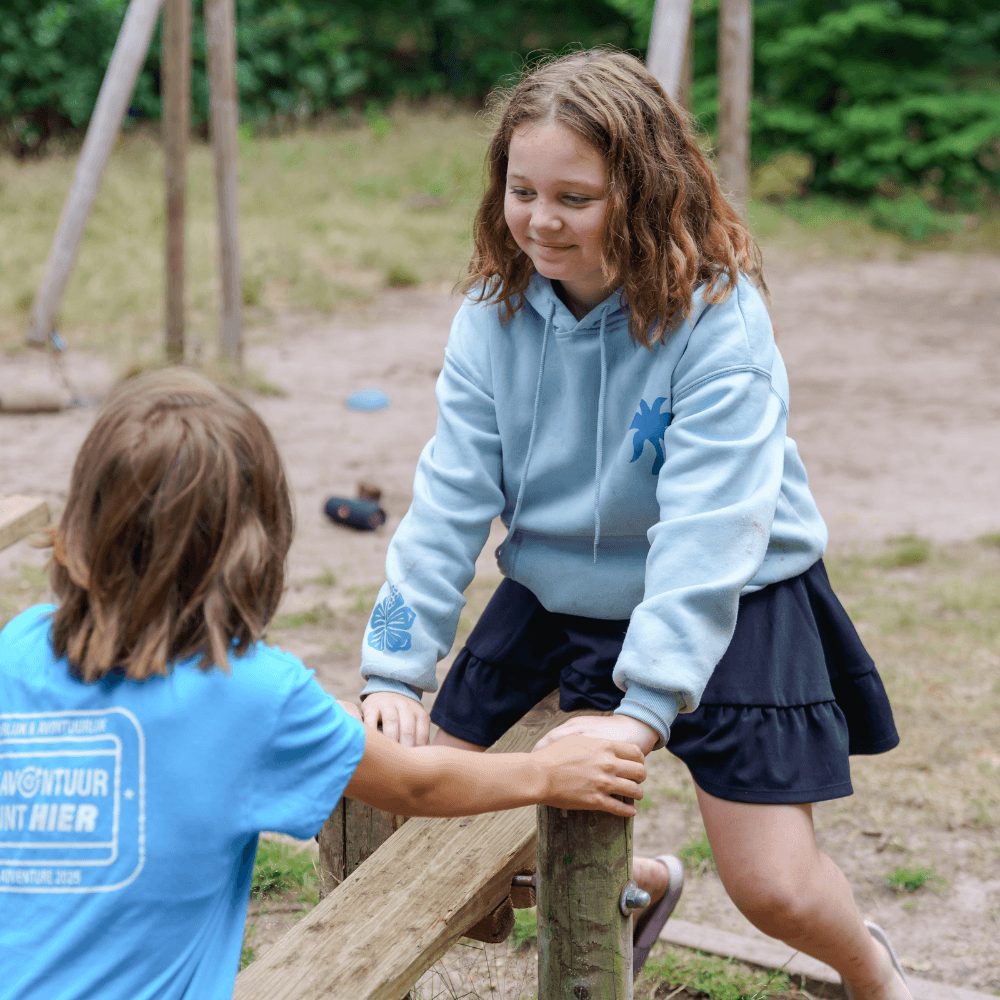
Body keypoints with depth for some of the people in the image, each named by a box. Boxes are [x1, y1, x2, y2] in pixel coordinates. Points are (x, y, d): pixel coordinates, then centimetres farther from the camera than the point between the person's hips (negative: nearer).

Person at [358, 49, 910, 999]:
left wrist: (647, 707, -38)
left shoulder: (717, 315, -24)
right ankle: (632, 882, 33)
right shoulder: (495, 311, -9)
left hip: (730, 605, -5)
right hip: (552, 591, 5)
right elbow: (450, 497, -11)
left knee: (774, 888, -10)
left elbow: (708, 531, -30)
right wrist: (394, 671, -18)